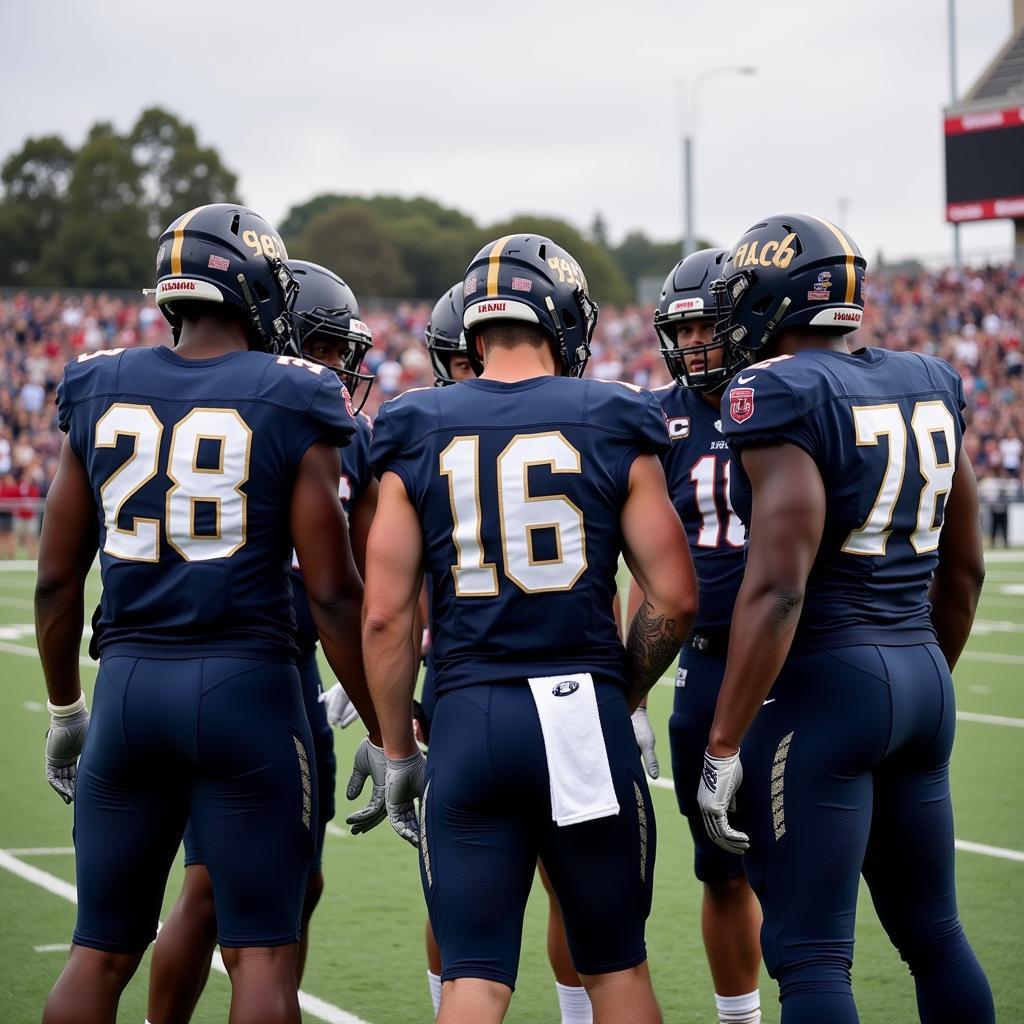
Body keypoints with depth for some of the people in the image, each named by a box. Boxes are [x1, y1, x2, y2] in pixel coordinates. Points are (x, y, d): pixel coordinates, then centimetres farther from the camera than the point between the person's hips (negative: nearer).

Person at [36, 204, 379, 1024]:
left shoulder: (99, 391, 5)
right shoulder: (292, 405, -6)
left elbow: (57, 578, 9)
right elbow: (334, 594, -7)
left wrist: (65, 710, 22)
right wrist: (383, 733, 3)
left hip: (129, 681, 4)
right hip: (248, 682, -4)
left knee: (102, 951, 12)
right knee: (262, 953, 4)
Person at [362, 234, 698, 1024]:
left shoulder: (416, 434, 3)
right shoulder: (612, 425, 1)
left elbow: (386, 615, 0)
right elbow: (675, 597, 0)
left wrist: (398, 754, 9)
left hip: (467, 718, 0)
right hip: (583, 710, 0)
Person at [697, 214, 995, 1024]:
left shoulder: (781, 394, -13)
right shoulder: (930, 386, 10)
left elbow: (778, 585, -20)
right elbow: (965, 568, 17)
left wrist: (724, 745, -17)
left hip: (824, 685, -8)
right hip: (923, 678, 8)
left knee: (809, 955, -3)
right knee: (933, 934, 18)